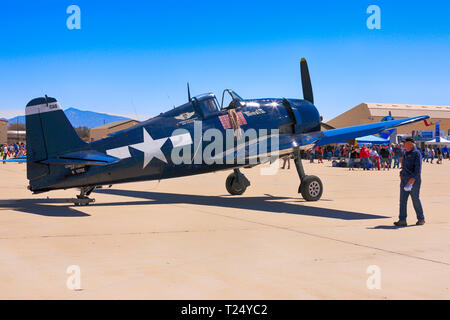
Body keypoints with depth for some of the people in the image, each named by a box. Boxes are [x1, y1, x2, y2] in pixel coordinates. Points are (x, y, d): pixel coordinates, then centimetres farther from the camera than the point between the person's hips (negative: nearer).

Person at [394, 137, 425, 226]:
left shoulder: (417, 153, -9)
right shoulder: (405, 153, 15)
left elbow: (418, 167, -17)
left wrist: (413, 178, -24)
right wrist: (401, 175, 17)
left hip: (414, 180, -7)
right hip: (404, 179, 7)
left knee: (415, 199, 1)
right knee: (403, 199, -1)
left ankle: (421, 219, 16)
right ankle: (402, 220, -1)